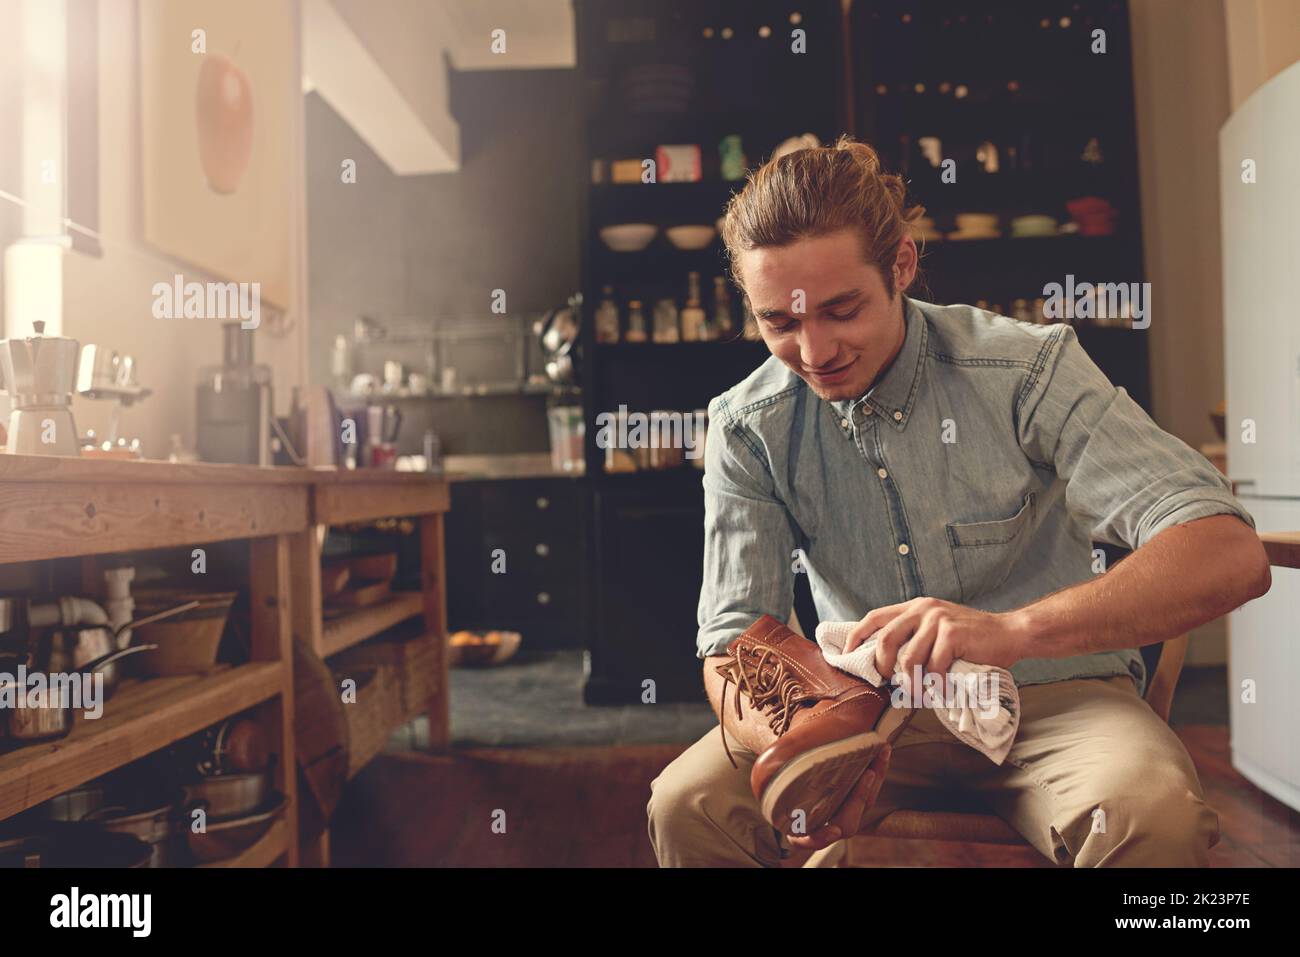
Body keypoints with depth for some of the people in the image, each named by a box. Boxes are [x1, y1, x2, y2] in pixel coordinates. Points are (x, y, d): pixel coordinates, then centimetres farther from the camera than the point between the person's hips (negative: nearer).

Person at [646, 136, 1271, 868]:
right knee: (687, 805, -22)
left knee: (1153, 818, -33)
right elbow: (734, 643, -8)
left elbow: (1230, 554, -25)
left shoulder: (1028, 368, -16)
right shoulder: (747, 429, -8)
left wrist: (1012, 629, -42)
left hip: (1052, 694, -1)